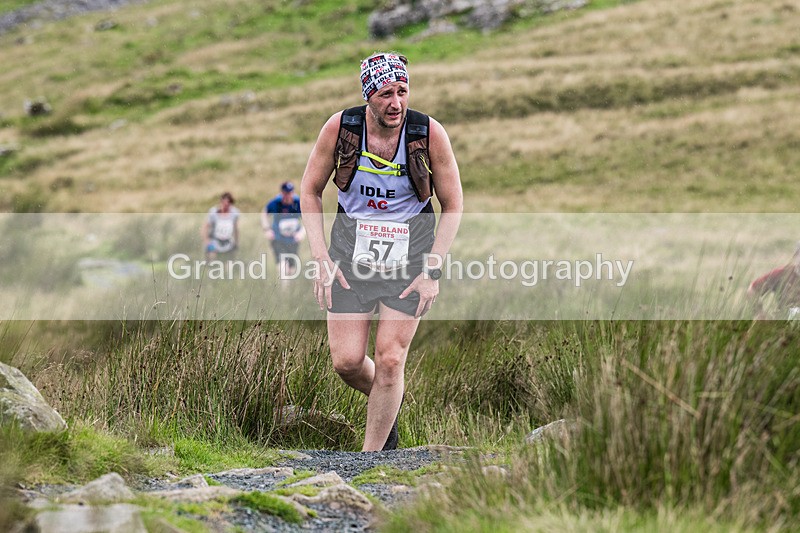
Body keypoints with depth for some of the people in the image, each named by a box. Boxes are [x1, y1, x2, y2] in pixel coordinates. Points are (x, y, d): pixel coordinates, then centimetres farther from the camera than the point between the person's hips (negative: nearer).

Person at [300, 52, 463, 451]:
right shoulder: (340, 128, -12)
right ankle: (387, 402, 31)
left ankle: (370, 458, 9)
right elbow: (310, 190, 2)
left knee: (390, 361, -6)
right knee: (346, 362, -3)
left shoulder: (430, 134, -14)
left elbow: (453, 205, -3)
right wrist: (321, 258, -5)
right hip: (351, 256, 1)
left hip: (410, 259, -1)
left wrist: (432, 270, -8)